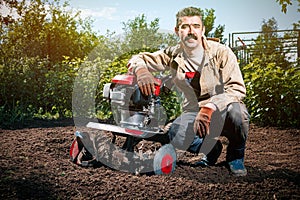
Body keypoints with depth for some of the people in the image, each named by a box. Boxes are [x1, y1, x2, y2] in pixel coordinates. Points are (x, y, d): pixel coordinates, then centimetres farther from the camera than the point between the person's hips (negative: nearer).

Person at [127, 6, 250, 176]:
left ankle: (236, 156, -3)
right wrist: (141, 70, -25)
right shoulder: (173, 56, -5)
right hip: (194, 111, 3)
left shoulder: (221, 53, -16)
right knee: (176, 137, -28)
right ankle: (212, 148, 8)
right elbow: (137, 59, 1)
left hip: (223, 112, -2)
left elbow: (237, 89, -24)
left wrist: (210, 107, -39)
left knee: (236, 110, -37)